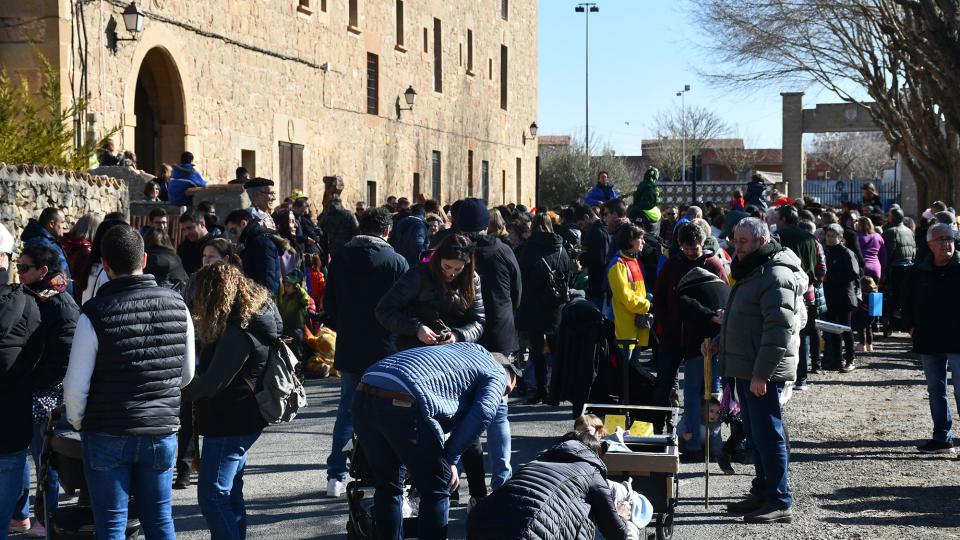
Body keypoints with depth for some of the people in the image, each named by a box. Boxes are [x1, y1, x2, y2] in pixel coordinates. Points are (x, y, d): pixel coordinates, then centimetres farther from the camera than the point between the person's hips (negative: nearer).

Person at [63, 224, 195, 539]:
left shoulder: (94, 314, -15)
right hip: (163, 432, 3)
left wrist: (78, 423, 8)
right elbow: (187, 375, 8)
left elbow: (75, 386, -11)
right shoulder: (177, 306, -3)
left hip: (107, 437, -3)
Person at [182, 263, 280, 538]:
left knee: (212, 495, -6)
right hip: (242, 420, 10)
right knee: (230, 493, 19)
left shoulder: (238, 334, -23)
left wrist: (181, 391, -8)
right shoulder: (257, 316, 7)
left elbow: (212, 383, -21)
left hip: (229, 424, -10)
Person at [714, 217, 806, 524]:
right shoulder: (751, 272, 18)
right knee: (755, 433, 16)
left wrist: (761, 373, -25)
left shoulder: (776, 275, -16)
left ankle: (779, 503, -4)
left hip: (763, 372, -10)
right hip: (746, 370, 10)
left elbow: (780, 328, -23)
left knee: (767, 434, -8)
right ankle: (762, 493, 25)